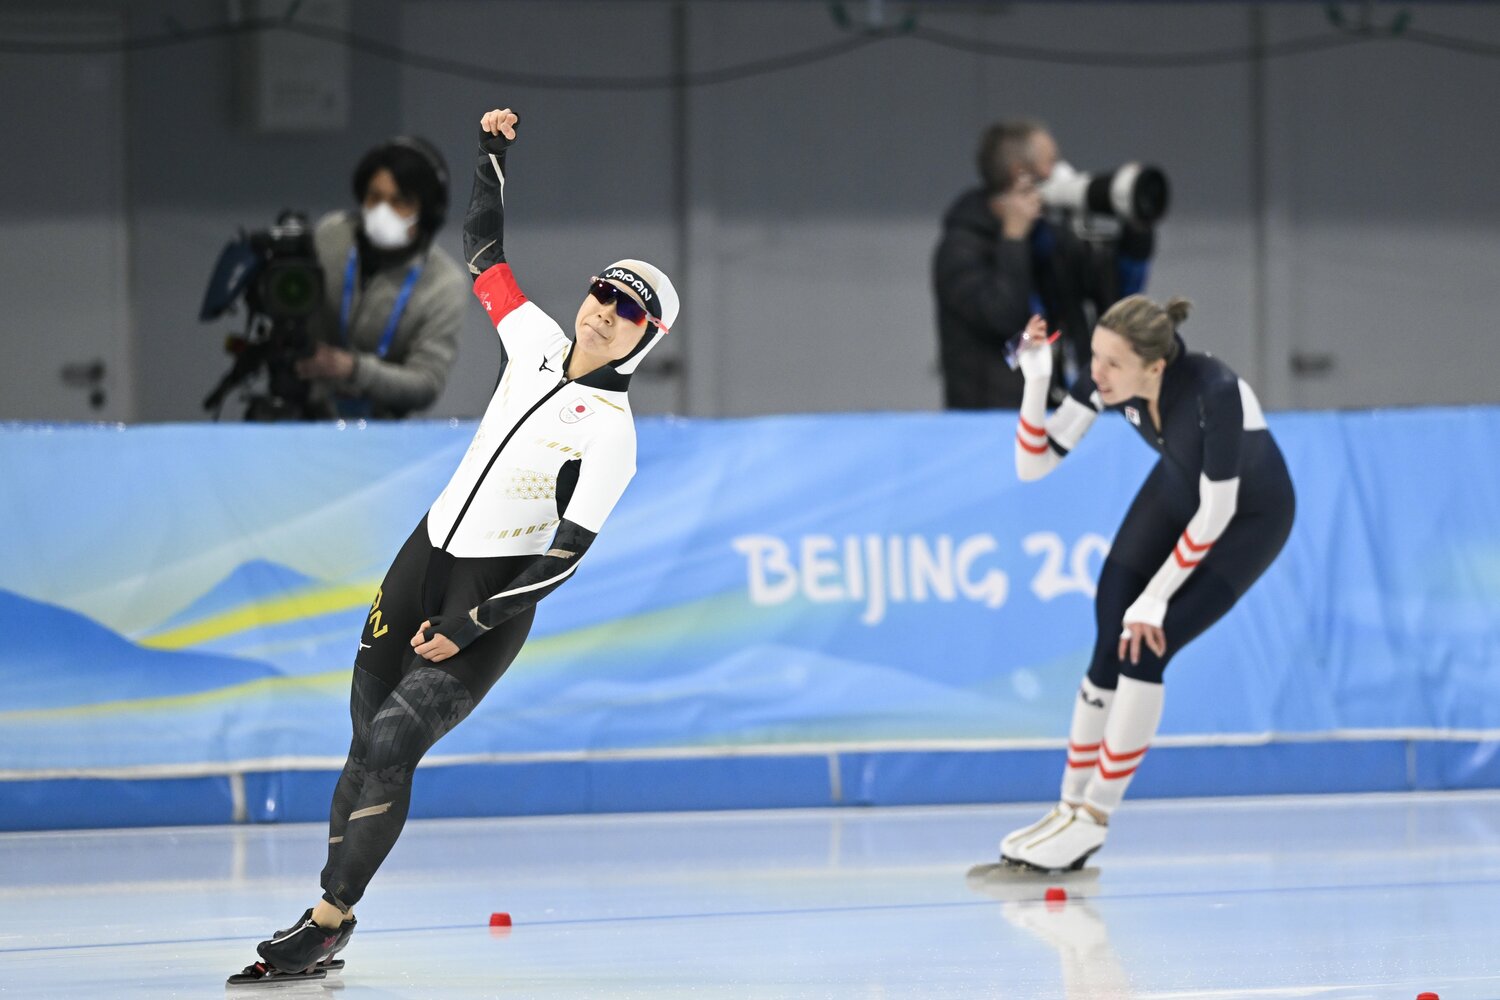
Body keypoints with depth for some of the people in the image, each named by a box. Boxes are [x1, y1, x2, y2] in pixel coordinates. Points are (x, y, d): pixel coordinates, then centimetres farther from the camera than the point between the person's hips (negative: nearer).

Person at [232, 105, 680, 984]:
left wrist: (469, 628, -17)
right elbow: (485, 251, 18)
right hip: (428, 553, 7)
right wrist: (495, 153, 11)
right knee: (368, 730, 6)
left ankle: (329, 924, -8)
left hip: (495, 595, -6)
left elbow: (567, 555, -17)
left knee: (391, 745, -15)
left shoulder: (611, 431, -14)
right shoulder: (538, 341, 4)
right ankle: (328, 915, 12)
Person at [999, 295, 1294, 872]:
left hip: (1249, 517, -6)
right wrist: (1036, 382, -31)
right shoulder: (1105, 378, -22)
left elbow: (1216, 512, -29)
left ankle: (1093, 820, -4)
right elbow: (1033, 464, -16)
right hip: (1177, 495, 6)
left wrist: (1155, 599, -22)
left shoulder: (1214, 392, -39)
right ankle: (1071, 808, 9)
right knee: (1111, 647, -5)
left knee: (1144, 647, -17)